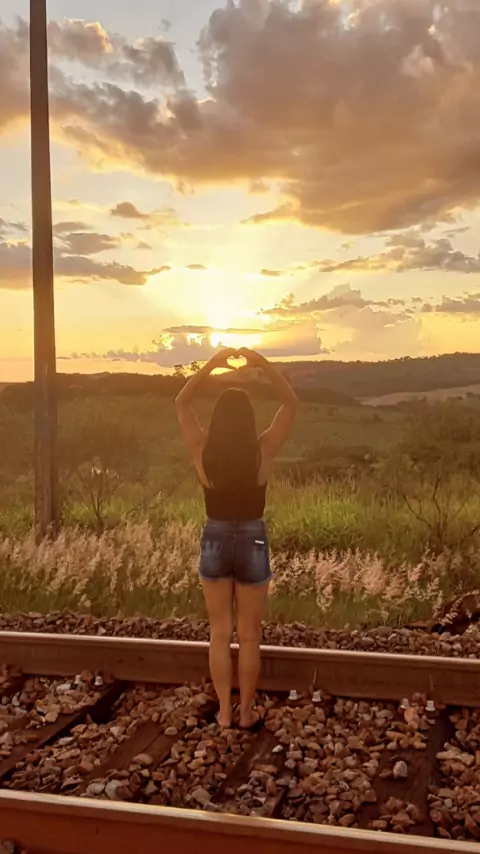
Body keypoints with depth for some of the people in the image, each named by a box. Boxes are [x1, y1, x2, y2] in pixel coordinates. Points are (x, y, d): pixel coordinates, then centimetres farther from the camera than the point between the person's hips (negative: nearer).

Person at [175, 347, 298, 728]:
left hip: (215, 542, 1)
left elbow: (182, 403, 2)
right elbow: (291, 403, -6)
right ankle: (246, 712, 26)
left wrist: (211, 364, -3)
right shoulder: (263, 452, -16)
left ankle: (224, 711, 27)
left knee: (220, 634, 16)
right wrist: (263, 363, -10)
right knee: (249, 636, 13)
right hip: (252, 543, -1)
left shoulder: (203, 451, -13)